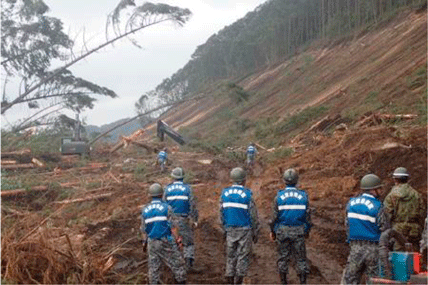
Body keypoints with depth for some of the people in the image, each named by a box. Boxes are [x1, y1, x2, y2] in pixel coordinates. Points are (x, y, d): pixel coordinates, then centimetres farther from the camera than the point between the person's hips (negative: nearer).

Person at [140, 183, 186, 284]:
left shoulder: (145, 210, 2)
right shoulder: (166, 207, -10)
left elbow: (143, 229, 6)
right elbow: (173, 226, -11)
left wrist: (145, 242, 17)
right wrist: (177, 239, -3)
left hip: (152, 242, 4)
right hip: (167, 241, -4)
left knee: (153, 266, 12)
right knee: (177, 263, 7)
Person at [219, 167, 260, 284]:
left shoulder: (224, 193, 2)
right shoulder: (247, 195, -10)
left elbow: (221, 214, 7)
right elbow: (254, 216, -6)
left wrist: (224, 230, 16)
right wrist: (255, 233, 3)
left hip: (230, 230, 4)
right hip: (245, 230, -4)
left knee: (230, 257, 10)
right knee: (243, 257, 2)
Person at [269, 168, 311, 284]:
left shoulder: (279, 196, -6)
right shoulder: (303, 195, -4)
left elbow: (274, 216, -4)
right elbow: (307, 215, 1)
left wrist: (272, 231, 8)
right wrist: (307, 230, 14)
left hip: (282, 231, 0)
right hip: (298, 231, 0)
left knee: (283, 257, 9)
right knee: (300, 258, 6)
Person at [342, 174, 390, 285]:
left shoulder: (351, 203, 3)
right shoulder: (378, 207, -11)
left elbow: (347, 224, 8)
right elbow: (385, 230, -9)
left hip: (355, 247, 4)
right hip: (373, 249, -4)